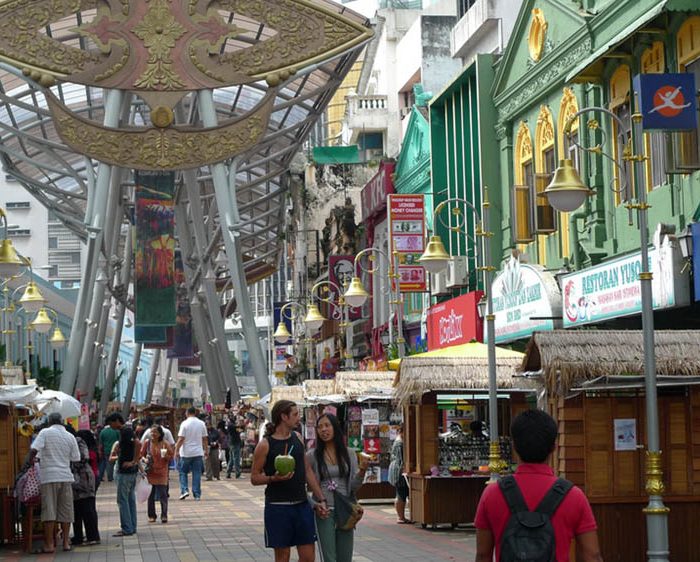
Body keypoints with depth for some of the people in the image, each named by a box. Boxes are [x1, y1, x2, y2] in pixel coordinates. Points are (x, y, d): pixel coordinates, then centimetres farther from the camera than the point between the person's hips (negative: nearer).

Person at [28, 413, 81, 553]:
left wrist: (31, 460, 5)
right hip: (66, 476, 3)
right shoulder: (70, 437, 7)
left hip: (49, 477, -3)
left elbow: (34, 449, -13)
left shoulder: (45, 432, -3)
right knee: (65, 510, 10)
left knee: (49, 511, -2)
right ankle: (66, 542, 12)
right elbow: (76, 459, 9)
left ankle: (49, 544, -3)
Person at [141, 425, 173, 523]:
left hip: (161, 472, -1)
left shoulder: (165, 444, -1)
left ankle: (164, 515, 3)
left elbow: (171, 456, 6)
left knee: (163, 495, -4)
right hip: (150, 472, 1)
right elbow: (141, 455, 10)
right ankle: (151, 516, 16)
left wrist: (166, 456, -15)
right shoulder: (146, 443, 2)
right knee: (150, 495, 5)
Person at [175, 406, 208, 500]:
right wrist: (206, 450, 18)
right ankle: (197, 495, 5)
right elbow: (204, 439, 8)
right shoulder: (201, 424, 3)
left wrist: (176, 451, -5)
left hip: (186, 453, -3)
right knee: (197, 474, 5)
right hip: (198, 452, 3)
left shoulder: (185, 424, -8)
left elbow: (181, 439, -11)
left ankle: (184, 490, -3)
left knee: (183, 472, 12)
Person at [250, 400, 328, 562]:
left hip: (302, 505, 5)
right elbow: (254, 478, -5)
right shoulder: (265, 445, -8)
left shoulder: (298, 438, 9)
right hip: (278, 507, -5)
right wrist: (274, 478, -23)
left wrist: (321, 499, 8)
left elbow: (308, 470, 13)